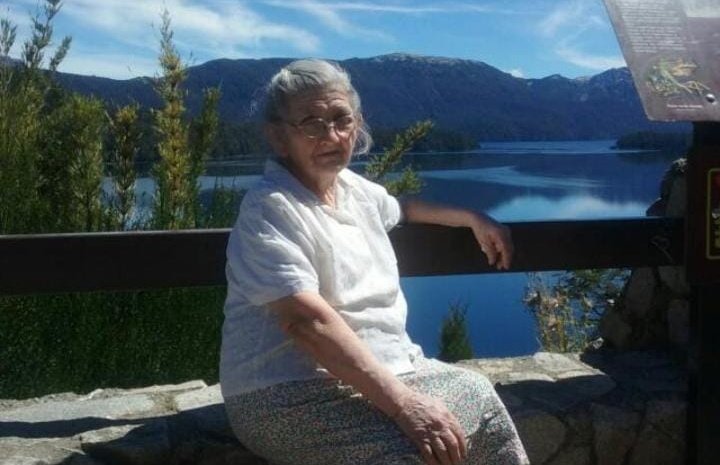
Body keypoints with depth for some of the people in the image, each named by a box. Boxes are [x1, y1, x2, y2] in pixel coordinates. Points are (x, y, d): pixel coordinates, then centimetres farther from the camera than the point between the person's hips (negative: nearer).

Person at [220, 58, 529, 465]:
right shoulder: (270, 209, -16)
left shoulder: (353, 187, 11)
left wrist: (476, 220, 37)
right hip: (291, 394, -9)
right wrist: (403, 402, -33)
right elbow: (307, 321, -28)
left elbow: (402, 210, 35)